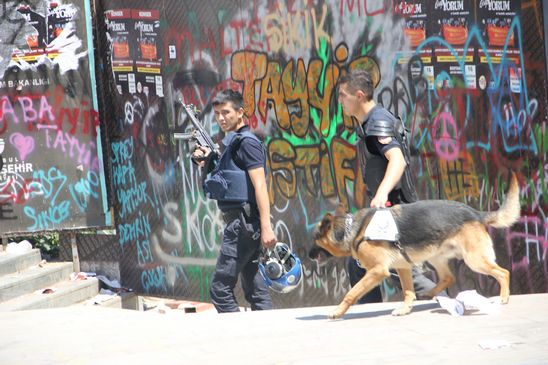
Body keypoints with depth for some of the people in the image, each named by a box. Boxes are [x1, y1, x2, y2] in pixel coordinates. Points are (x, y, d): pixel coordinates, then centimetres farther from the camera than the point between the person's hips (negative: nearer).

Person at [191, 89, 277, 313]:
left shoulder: (246, 142, -10)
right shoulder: (232, 143, 19)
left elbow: (260, 185, -18)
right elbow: (227, 181, 26)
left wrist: (266, 227, -25)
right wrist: (208, 162, 10)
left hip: (242, 224, -10)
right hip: (242, 224, 10)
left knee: (220, 288, -9)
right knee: (254, 288, 10)